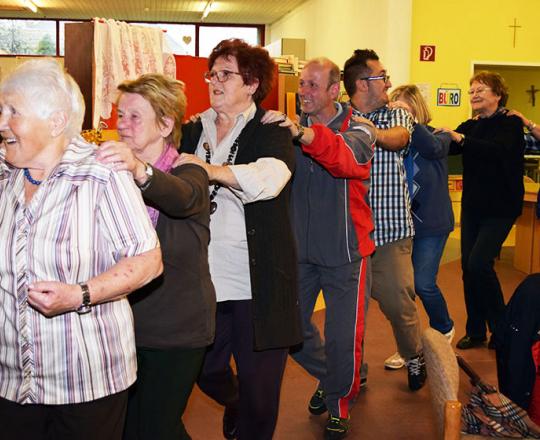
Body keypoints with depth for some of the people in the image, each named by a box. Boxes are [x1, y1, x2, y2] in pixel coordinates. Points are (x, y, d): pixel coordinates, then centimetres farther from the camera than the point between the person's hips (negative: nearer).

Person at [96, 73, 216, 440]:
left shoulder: (188, 174, -10)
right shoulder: (116, 173, 5)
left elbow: (183, 197, -35)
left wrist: (141, 171, -55)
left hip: (177, 330, -5)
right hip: (124, 321, 6)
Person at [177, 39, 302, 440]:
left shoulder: (271, 130, -5)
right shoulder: (195, 130, 11)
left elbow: (269, 176, -26)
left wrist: (212, 171, -40)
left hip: (257, 279, -4)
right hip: (204, 275, 5)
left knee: (258, 380, 5)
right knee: (206, 369, 18)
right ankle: (234, 404, 50)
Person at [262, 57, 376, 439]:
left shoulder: (358, 129, -9)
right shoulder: (290, 131, 4)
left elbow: (348, 156, -33)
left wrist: (303, 134, -50)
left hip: (345, 253, -3)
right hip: (300, 250, 4)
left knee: (343, 338, 2)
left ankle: (340, 402, 31)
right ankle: (330, 378, 41)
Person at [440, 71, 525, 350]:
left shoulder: (511, 124, -7)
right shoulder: (469, 127, 10)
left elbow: (497, 150, -27)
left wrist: (461, 139, -37)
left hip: (500, 208, -6)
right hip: (472, 206, 6)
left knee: (479, 263, -16)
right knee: (468, 267, 4)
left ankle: (500, 327, 5)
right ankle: (475, 332, 18)